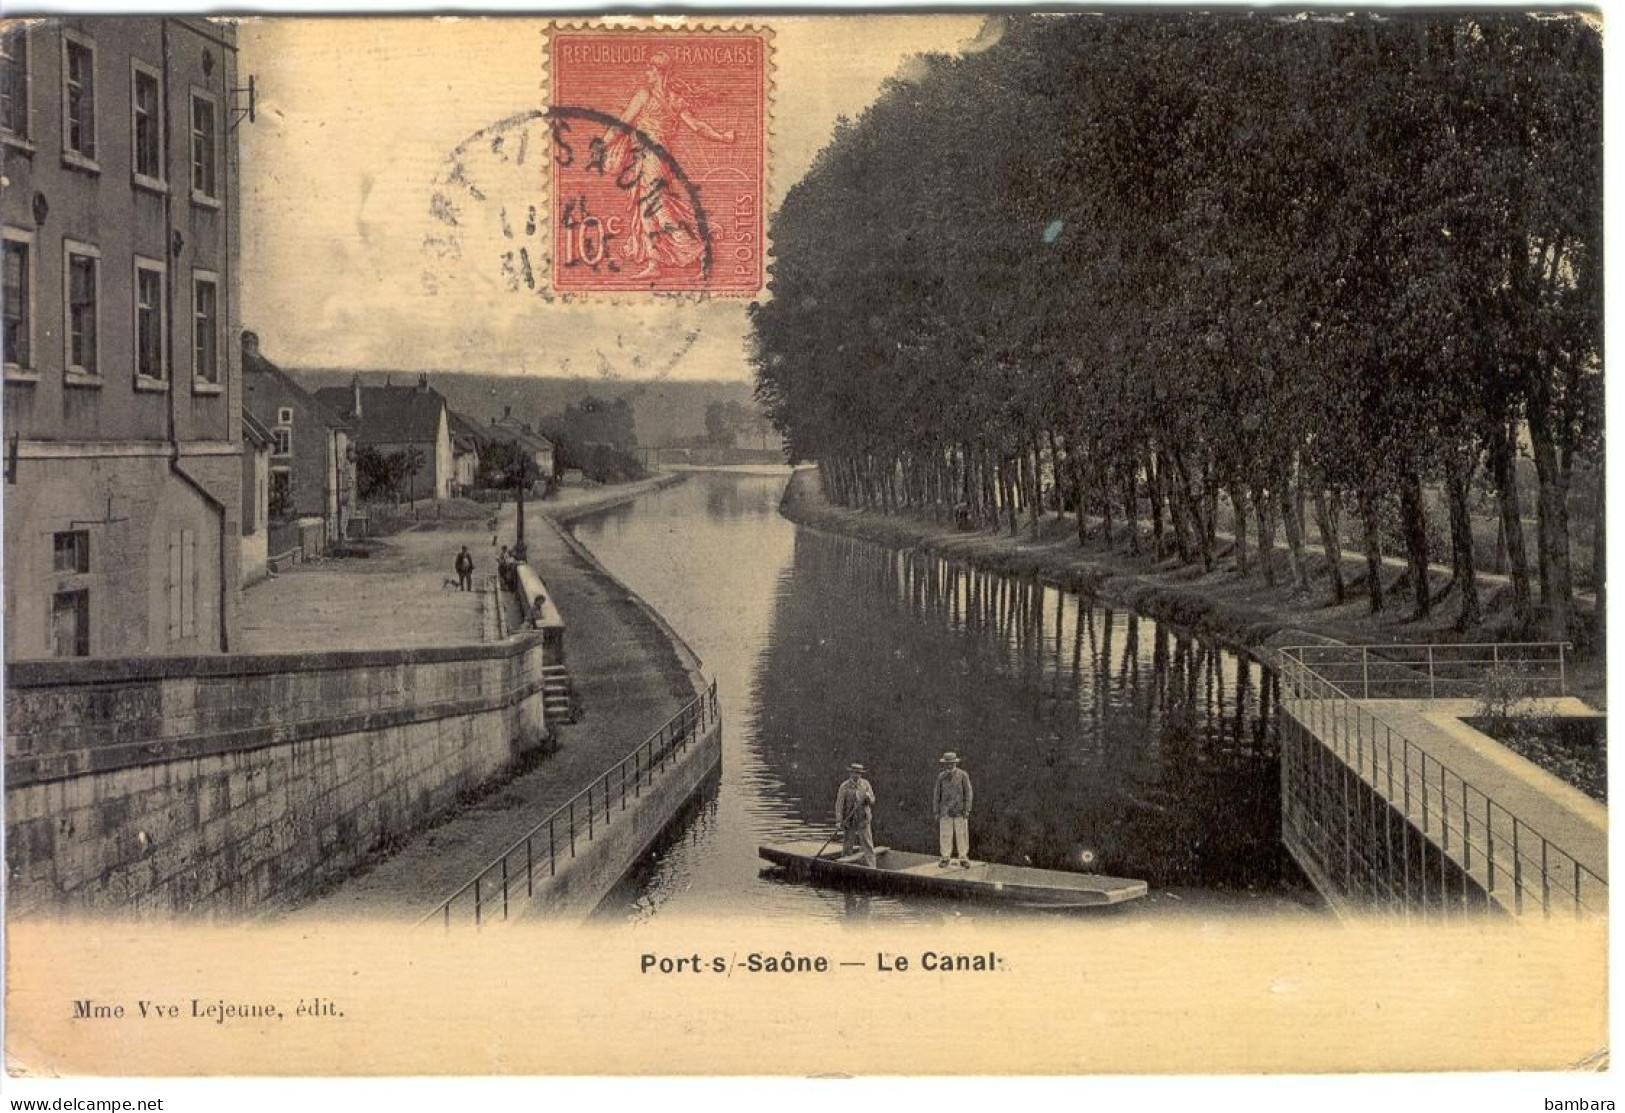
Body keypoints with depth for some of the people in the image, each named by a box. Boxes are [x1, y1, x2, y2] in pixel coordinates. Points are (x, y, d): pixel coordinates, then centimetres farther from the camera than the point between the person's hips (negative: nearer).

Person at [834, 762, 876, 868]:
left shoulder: (865, 784, 3)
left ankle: (871, 868, -7)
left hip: (863, 820, 1)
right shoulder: (845, 786, -5)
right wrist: (839, 821, -16)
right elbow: (839, 804, -8)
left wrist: (868, 797, -20)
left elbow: (872, 801, 4)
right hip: (849, 820, -1)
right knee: (847, 846, 7)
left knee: (868, 845, -5)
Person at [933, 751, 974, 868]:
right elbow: (937, 794, 4)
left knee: (962, 835, 0)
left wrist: (967, 810, -13)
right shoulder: (941, 776, 0)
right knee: (945, 835, 2)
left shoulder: (963, 775, -7)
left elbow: (968, 793, -7)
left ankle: (963, 859, 10)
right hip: (946, 811, 2)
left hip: (960, 811, -2)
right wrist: (936, 812, 1)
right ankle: (946, 859, 12)